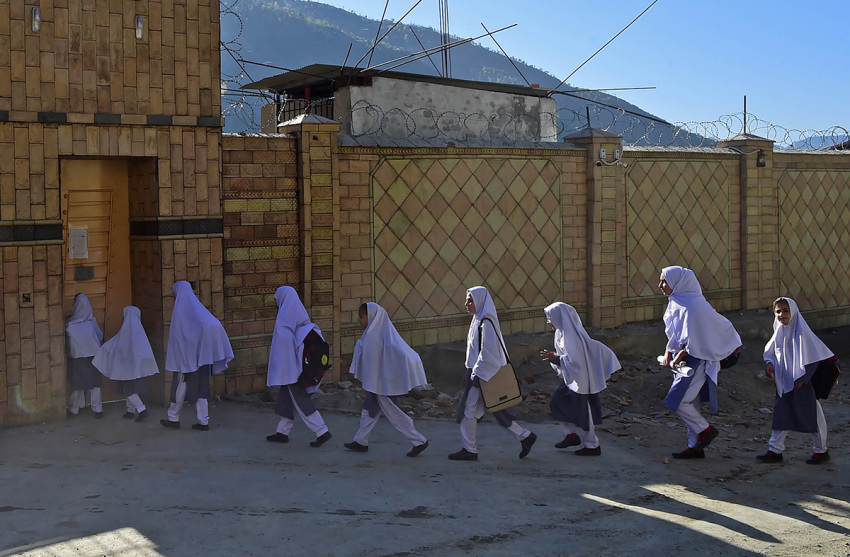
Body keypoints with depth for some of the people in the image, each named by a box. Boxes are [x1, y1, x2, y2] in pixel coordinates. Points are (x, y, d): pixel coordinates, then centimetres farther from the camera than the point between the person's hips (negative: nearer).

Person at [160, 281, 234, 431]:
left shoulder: (180, 309, -7)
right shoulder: (197, 306, 13)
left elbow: (177, 334, -13)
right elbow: (215, 325, 8)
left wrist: (175, 357, -11)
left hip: (186, 354, -6)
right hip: (202, 354, 6)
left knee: (181, 384, 6)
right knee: (201, 385, 6)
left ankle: (173, 418, 17)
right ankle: (203, 421, 4)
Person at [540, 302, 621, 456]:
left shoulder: (571, 335, -26)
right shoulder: (563, 332, 3)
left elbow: (575, 362, -27)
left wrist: (556, 359, -21)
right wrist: (554, 356, -1)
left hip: (581, 381, -10)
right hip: (572, 380, 10)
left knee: (582, 412, 3)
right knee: (556, 404, 13)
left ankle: (592, 446, 20)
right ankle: (572, 434, 26)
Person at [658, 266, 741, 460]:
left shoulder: (690, 305, -19)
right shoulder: (676, 302, 11)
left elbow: (693, 339, -20)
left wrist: (679, 356, -18)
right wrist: (669, 351, 7)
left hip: (695, 361, -9)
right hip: (684, 362, 9)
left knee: (676, 401, -11)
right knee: (690, 403, 11)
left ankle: (706, 430, 6)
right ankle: (695, 447, 17)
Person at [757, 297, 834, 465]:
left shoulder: (801, 332, -16)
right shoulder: (779, 332, 4)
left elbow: (812, 358, -15)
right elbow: (771, 352, 17)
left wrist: (802, 378, -16)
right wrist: (770, 364, -3)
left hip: (803, 384, -6)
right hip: (784, 383, 6)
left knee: (812, 416, 6)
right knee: (780, 415, 6)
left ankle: (821, 451, 21)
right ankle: (775, 450, 12)